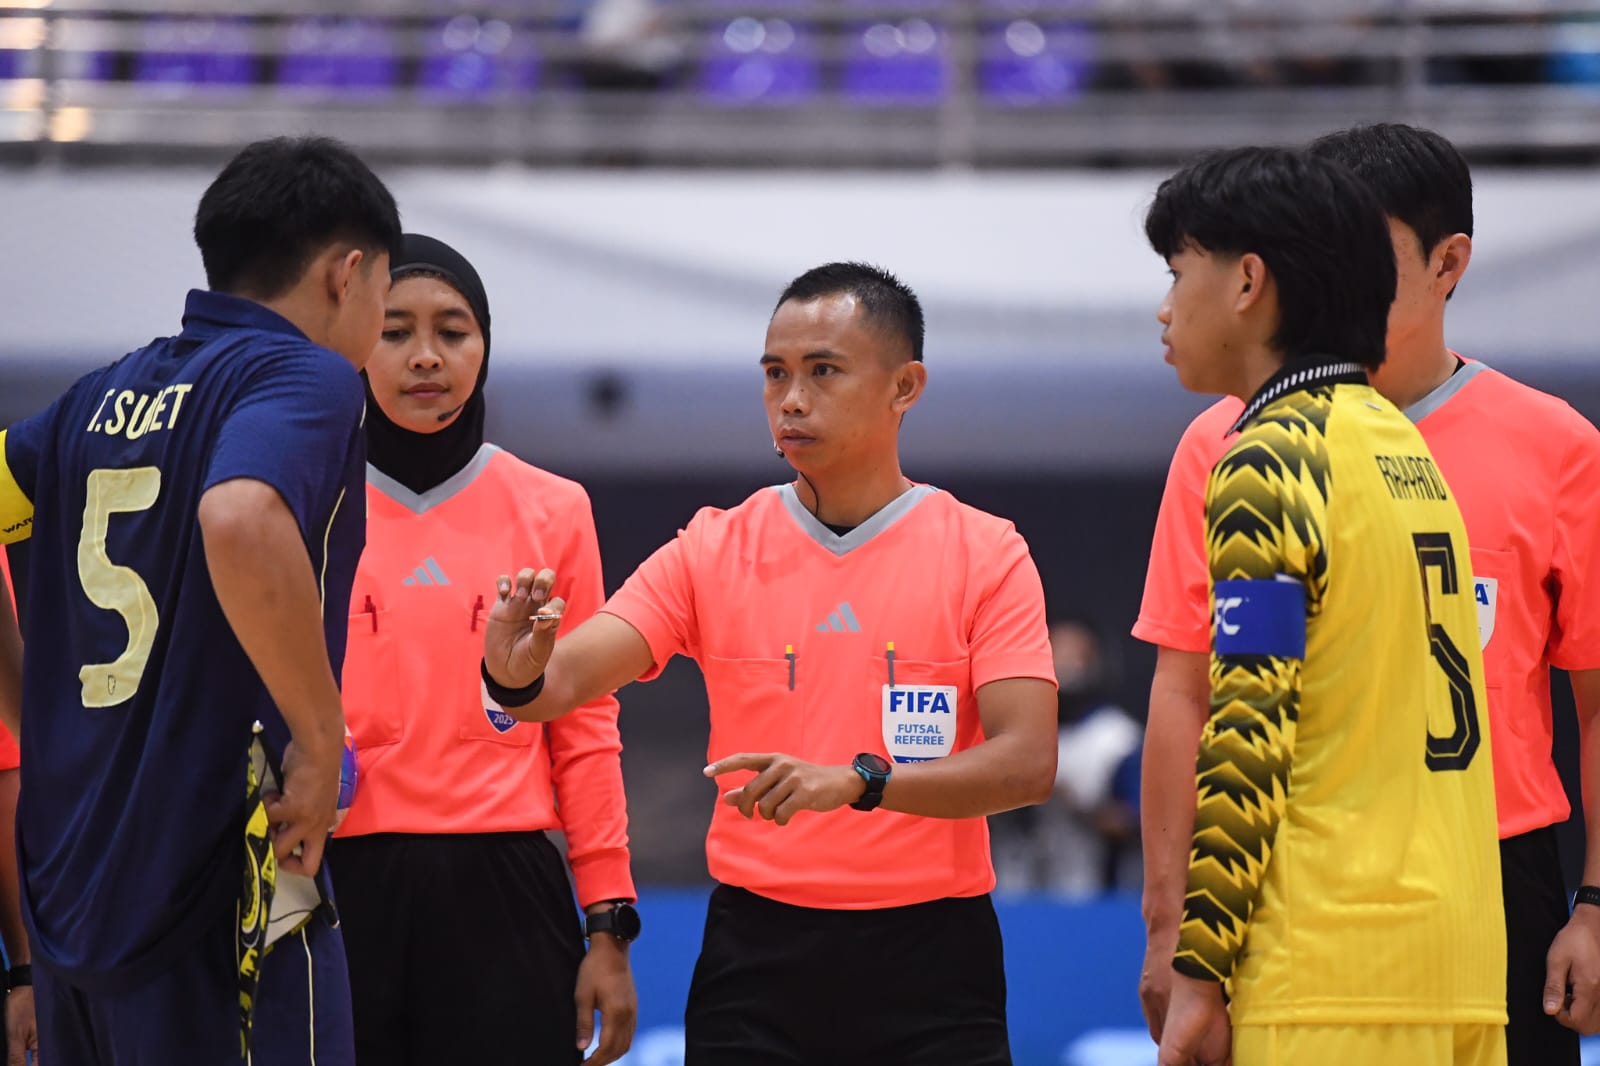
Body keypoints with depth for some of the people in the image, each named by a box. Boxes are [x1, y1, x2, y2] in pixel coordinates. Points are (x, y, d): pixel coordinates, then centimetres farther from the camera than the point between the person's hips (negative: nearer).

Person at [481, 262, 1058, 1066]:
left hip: (926, 963, -1)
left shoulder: (987, 554, -1)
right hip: (757, 959, 1)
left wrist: (857, 779, -24)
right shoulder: (709, 553, 4)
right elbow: (565, 681, -7)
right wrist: (518, 674, -31)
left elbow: (1028, 762, -10)